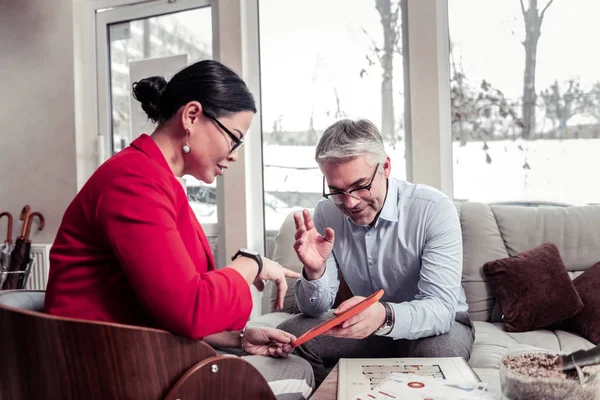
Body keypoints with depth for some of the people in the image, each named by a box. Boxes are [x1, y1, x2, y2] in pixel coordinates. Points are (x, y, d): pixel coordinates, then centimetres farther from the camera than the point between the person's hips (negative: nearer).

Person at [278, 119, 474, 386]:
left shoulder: (434, 210, -22)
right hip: (367, 325, 3)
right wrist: (314, 272, -32)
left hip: (440, 324, -3)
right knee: (291, 335, -16)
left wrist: (385, 316, -50)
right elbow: (316, 310, -9)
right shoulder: (326, 213, -10)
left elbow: (440, 307, -30)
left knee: (437, 352, -36)